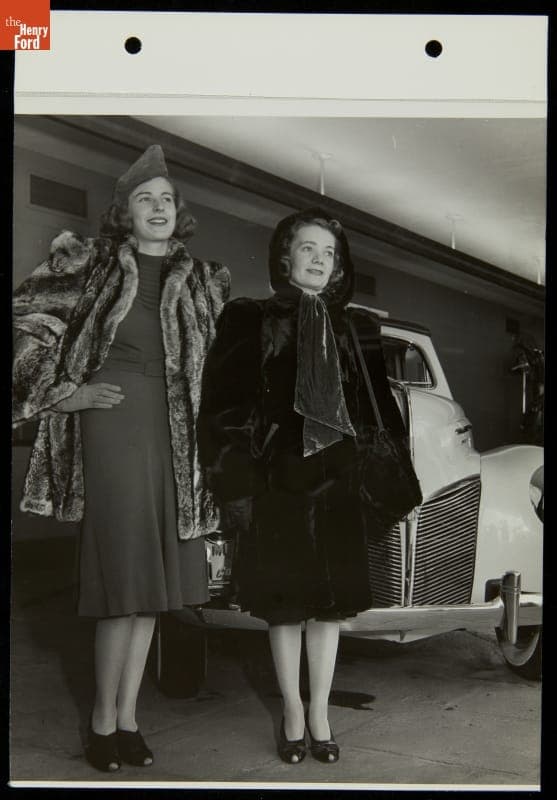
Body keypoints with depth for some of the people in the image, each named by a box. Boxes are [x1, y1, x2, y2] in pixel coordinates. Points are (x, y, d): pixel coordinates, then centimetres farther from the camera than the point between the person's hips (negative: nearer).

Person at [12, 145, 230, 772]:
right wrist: (57, 391, -5)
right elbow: (25, 320, 2)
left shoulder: (203, 281, 14)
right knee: (125, 582, -7)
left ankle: (127, 718, 19)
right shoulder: (91, 264, 3)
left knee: (152, 582, 7)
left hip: (176, 437, 5)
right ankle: (104, 722, 9)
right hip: (113, 422, -4)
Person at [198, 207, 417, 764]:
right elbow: (222, 408, -3)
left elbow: (379, 410, 10)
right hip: (276, 482, -2)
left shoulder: (358, 330, 10)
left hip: (337, 482, 2)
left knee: (330, 600, 6)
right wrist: (234, 485, -10)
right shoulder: (249, 322, 1)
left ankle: (320, 713, 21)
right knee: (284, 603, 5)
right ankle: (293, 712, 22)